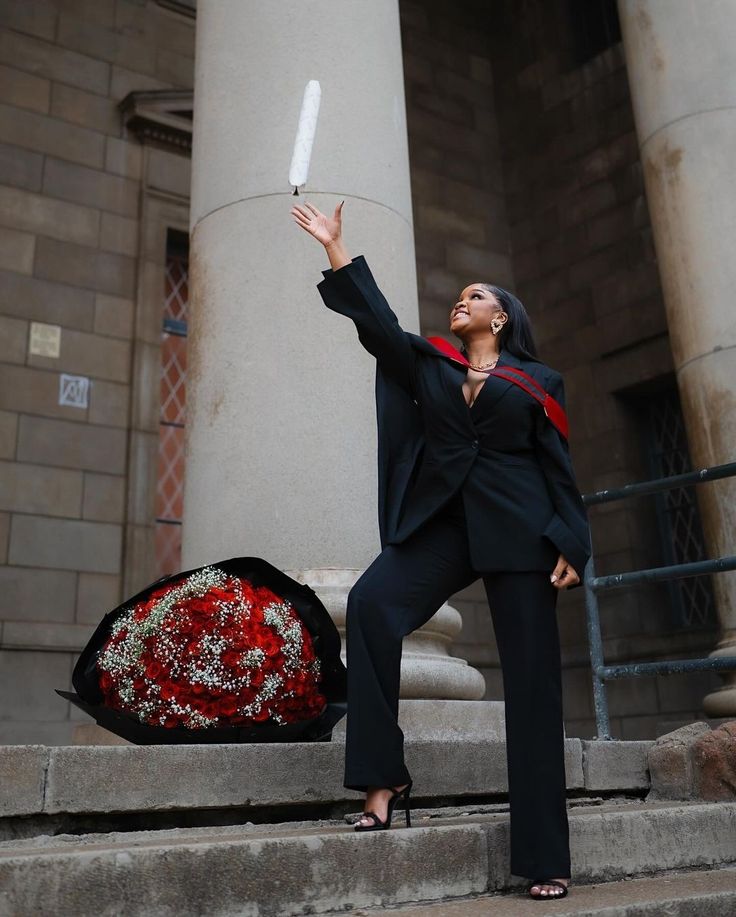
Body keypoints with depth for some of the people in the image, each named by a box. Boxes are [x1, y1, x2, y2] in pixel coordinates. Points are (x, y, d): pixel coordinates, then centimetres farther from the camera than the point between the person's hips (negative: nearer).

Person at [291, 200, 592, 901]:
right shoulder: (428, 363, 17)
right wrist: (335, 246, 1)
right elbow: (378, 321, 4)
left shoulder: (538, 382, 10)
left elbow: (558, 468, 6)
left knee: (532, 683, -4)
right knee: (371, 603, -27)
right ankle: (383, 779, -19)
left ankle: (546, 857, 4)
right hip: (441, 522, 2)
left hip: (517, 530, -2)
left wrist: (570, 546, -6)